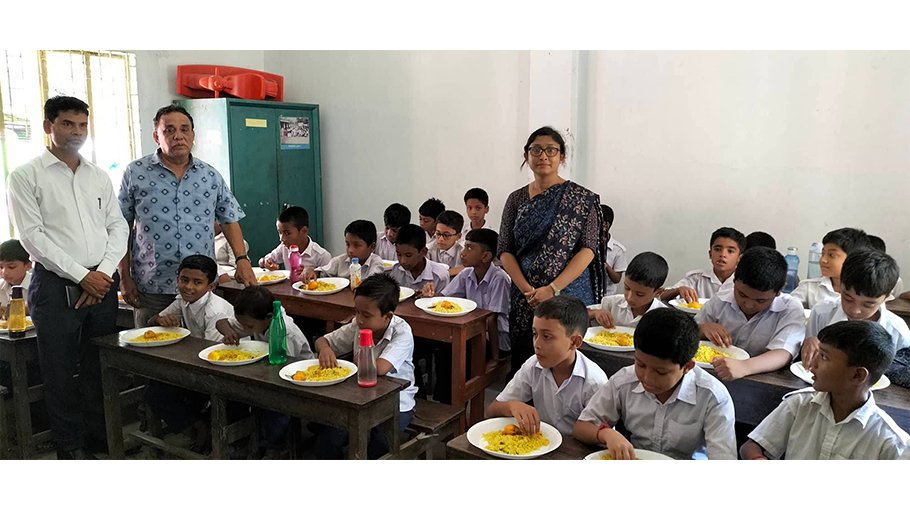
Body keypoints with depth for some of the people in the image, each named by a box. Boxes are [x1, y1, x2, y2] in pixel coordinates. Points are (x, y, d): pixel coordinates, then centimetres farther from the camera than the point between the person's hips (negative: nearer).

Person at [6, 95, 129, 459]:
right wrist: (81, 276, -14)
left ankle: (101, 437, 26)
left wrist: (104, 272, -6)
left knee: (100, 365, 11)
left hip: (102, 284, 4)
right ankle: (70, 445, 20)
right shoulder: (26, 177, -2)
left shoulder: (99, 176, 12)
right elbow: (32, 237, -9)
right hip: (55, 286, -4)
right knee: (60, 370, 5)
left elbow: (118, 226, 8)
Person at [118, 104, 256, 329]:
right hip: (151, 289, -1)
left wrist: (242, 259, -2)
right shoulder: (135, 173, 2)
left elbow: (230, 220, 12)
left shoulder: (211, 176, 8)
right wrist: (125, 277, -1)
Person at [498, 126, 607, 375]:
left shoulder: (581, 198, -2)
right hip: (525, 301, 3)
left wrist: (552, 289, -17)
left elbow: (588, 249, -8)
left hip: (568, 295, -3)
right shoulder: (516, 199, 8)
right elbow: (505, 251, 4)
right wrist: (527, 290, -11)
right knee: (524, 362, 7)